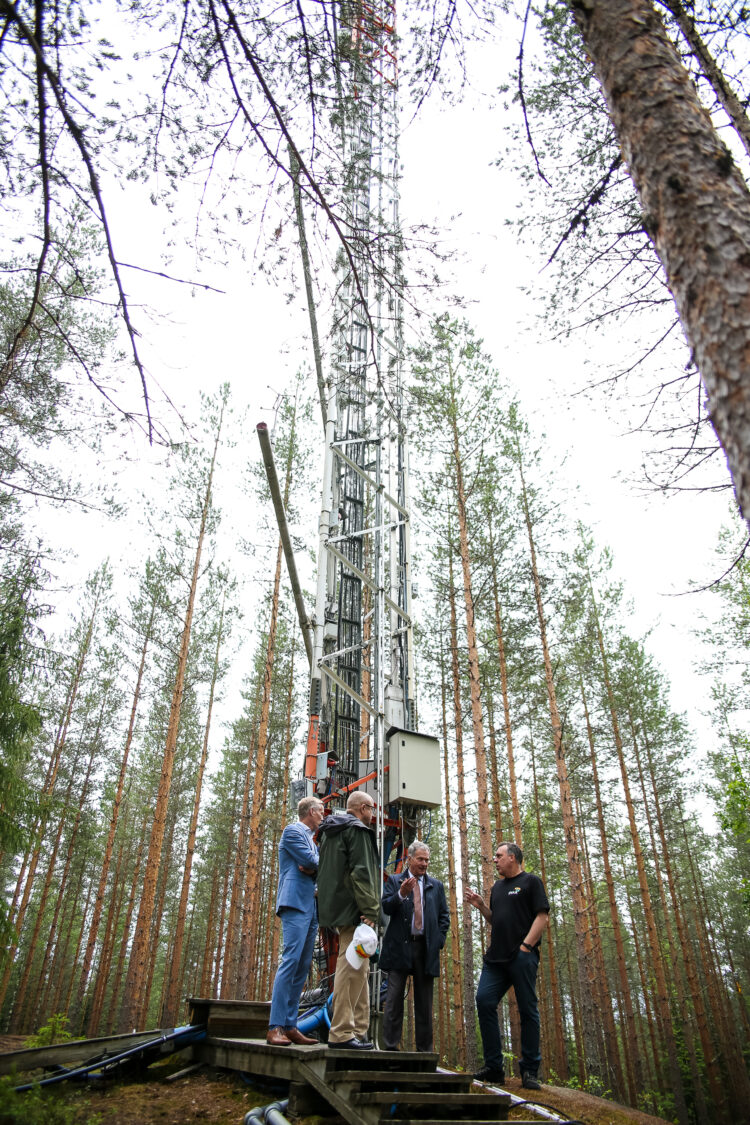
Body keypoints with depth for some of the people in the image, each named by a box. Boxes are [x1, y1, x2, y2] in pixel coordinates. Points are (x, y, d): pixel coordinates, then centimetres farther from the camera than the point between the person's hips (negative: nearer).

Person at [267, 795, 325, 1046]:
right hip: (296, 903, -9)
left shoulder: (310, 838, 25)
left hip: (311, 907, 9)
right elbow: (310, 861, -14)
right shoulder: (293, 831, -2)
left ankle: (290, 1026, 7)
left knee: (302, 968, 5)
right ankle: (275, 1028, -15)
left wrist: (313, 868, -4)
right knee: (291, 962, -15)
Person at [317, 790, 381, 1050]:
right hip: (353, 909, -10)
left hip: (337, 908, 10)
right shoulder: (357, 830, -10)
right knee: (353, 968, -8)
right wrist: (370, 910, -20)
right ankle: (341, 1033, -6)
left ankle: (358, 1030, 16)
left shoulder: (330, 831, 20)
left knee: (359, 968, 14)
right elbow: (361, 872, -19)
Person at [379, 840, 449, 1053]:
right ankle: (390, 1046, 3)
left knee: (424, 1001, 7)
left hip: (426, 947, 3)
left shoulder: (436, 885, 15)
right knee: (394, 997, -3)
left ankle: (424, 1049, 14)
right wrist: (401, 894, -22)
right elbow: (385, 907, -5)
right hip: (400, 946, -2)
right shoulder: (394, 881, 7)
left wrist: (439, 939, 2)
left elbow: (444, 916, 15)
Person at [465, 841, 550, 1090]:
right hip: (496, 957, 6)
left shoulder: (531, 881, 1)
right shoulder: (497, 887, 22)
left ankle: (530, 1071, 9)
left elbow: (542, 917, -6)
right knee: (484, 1001, -6)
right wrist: (481, 906, 10)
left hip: (522, 956, -6)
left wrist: (526, 945, -14)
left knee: (527, 1009, -2)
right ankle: (494, 1067, 3)